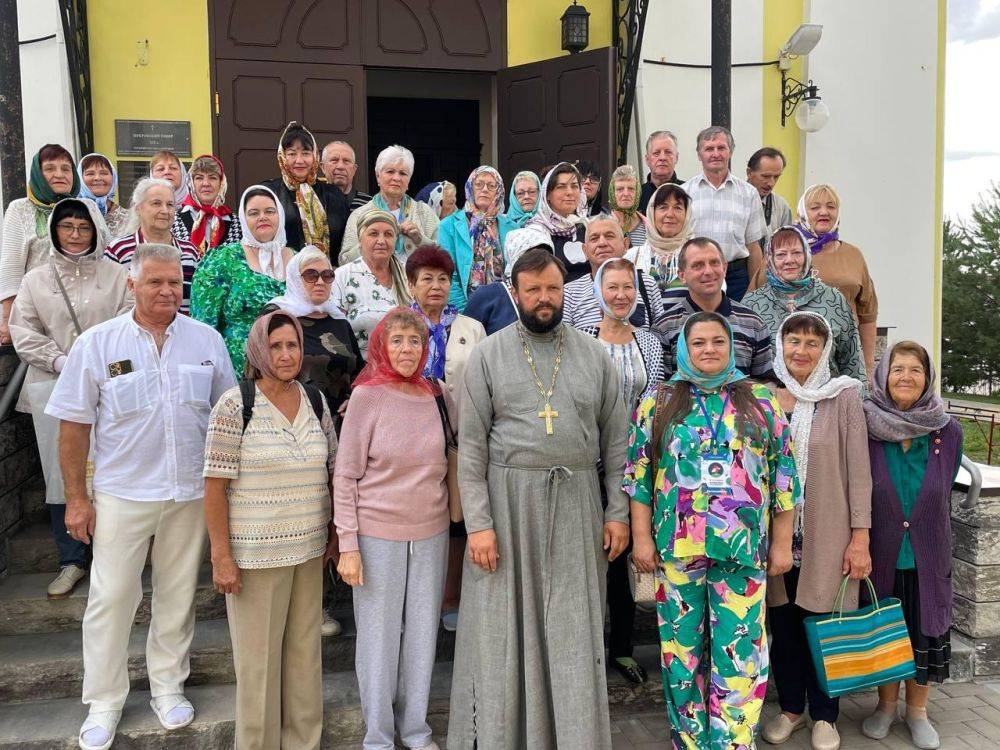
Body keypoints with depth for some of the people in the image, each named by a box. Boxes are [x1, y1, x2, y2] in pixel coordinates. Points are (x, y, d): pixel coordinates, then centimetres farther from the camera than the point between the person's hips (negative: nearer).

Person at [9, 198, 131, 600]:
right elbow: (22, 332, 7)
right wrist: (60, 361, -7)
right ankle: (71, 561, 16)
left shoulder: (116, 275, 6)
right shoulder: (36, 279, 11)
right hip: (52, 387, 2)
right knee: (61, 472, 4)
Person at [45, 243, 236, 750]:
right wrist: (76, 498, -4)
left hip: (191, 493, 2)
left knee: (177, 594, 13)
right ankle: (103, 703, 22)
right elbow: (74, 425, -2)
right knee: (111, 597, 5)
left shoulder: (207, 340, 1)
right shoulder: (96, 343, -4)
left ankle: (168, 686, 31)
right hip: (121, 494, -2)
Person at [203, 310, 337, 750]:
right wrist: (221, 557, -13)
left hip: (309, 550, 5)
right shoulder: (234, 406, -10)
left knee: (305, 651, 15)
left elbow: (334, 471, 14)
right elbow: (215, 486, -11)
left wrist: (336, 533, 11)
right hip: (256, 553, -5)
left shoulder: (316, 402, 5)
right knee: (258, 658, 7)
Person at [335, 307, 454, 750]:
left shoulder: (438, 397, 2)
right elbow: (345, 476, -7)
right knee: (378, 635, 7)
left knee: (422, 633, 13)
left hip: (431, 532, 4)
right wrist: (348, 545, -10)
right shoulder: (367, 396, -9)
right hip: (377, 534, -4)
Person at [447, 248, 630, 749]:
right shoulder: (488, 355, 0)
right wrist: (478, 522, -11)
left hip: (575, 505, 2)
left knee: (574, 629, 8)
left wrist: (617, 512, 2)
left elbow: (615, 439, 8)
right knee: (504, 626, 7)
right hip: (507, 501, -1)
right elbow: (472, 444, -4)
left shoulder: (594, 355, 6)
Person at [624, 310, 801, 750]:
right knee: (682, 648, 8)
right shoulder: (658, 403, 5)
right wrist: (641, 537, -2)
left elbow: (783, 477, 7)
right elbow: (638, 474, 4)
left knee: (740, 652, 0)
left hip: (743, 549, 0)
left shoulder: (762, 403, 6)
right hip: (675, 547, 1)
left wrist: (782, 543, 4)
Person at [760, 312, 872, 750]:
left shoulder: (844, 396, -3)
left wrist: (860, 537, -8)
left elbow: (858, 470, -5)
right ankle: (790, 708, 31)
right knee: (782, 625, 12)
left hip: (826, 536, -2)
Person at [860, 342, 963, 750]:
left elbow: (944, 495, 7)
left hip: (928, 557, 1)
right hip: (880, 555, -1)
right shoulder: (866, 427, -10)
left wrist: (919, 522, 8)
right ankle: (886, 704, 34)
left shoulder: (948, 432, -5)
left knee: (926, 632, 12)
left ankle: (917, 710, 33)